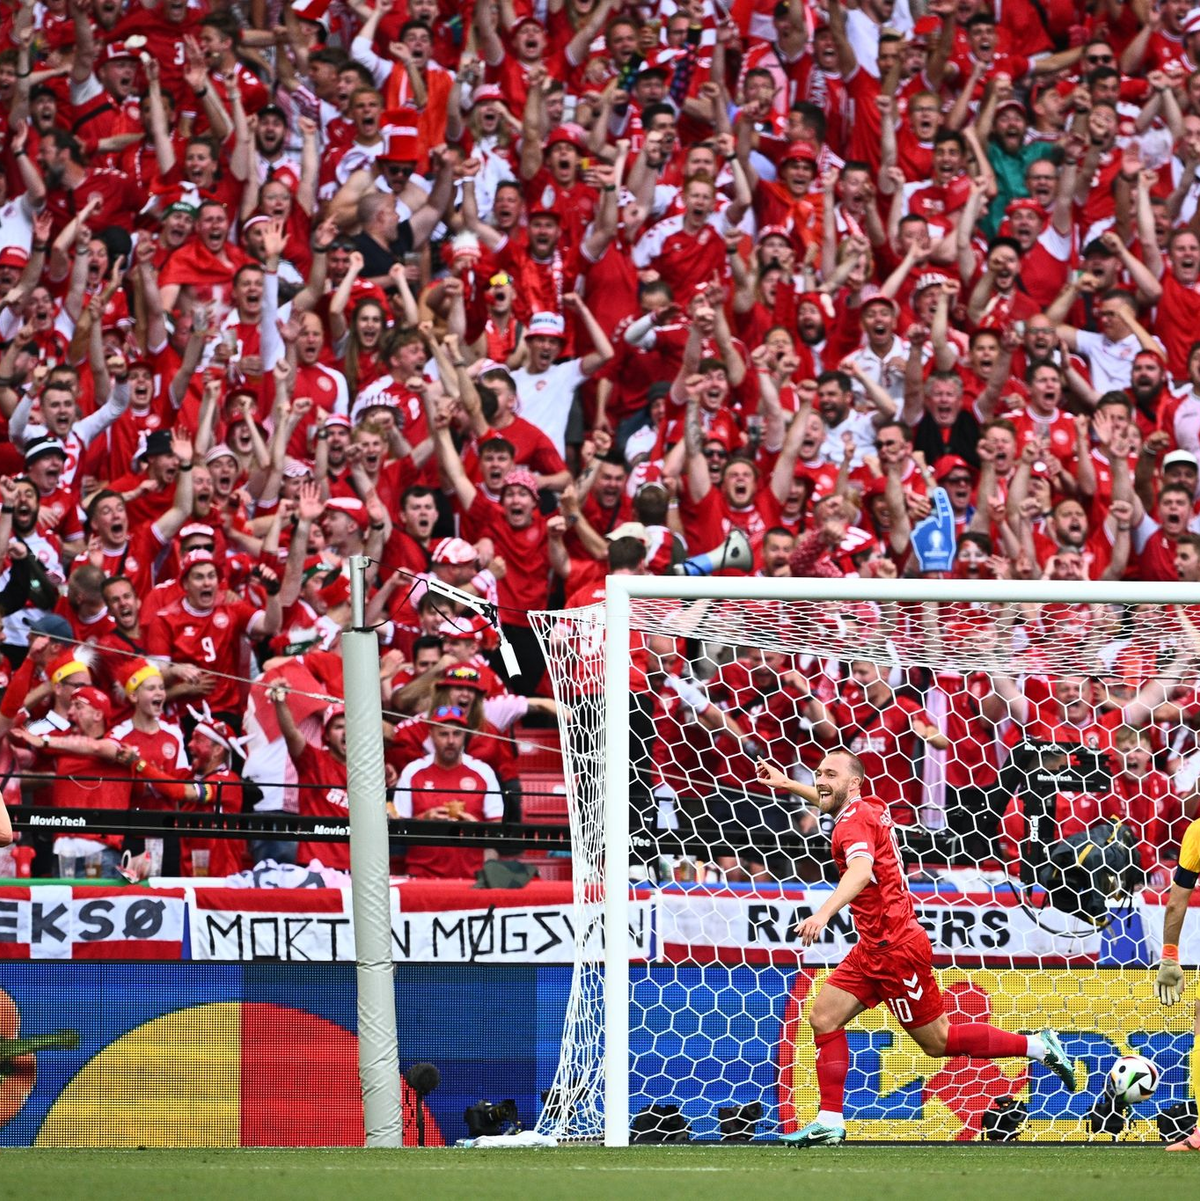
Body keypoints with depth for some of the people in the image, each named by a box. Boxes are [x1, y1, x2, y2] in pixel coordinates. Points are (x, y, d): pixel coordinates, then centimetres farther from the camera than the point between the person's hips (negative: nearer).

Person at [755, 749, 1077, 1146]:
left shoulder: (855, 821, -17)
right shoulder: (869, 809, 10)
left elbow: (861, 872, -38)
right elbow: (831, 799, 37)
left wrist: (824, 913, -52)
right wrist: (788, 785, 42)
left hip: (896, 949, -10)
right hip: (874, 948, 10)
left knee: (937, 1041, 0)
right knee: (824, 1018, 3)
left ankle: (1037, 1047, 10)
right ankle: (829, 1124, 2)